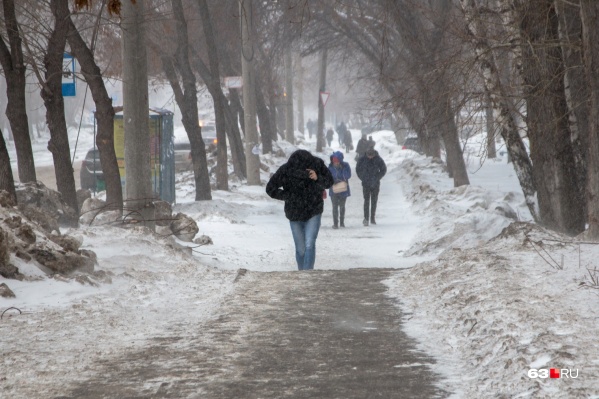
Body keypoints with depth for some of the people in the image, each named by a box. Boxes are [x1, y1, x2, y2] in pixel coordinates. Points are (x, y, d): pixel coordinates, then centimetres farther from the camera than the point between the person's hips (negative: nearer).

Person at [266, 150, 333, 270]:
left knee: (310, 246, -16)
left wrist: (317, 179, -24)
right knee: (300, 249, 7)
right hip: (295, 215, 1)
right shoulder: (285, 170, -19)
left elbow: (329, 181, -3)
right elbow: (270, 189, -7)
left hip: (314, 212, -1)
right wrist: (289, 196, -17)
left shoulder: (317, 164, -17)